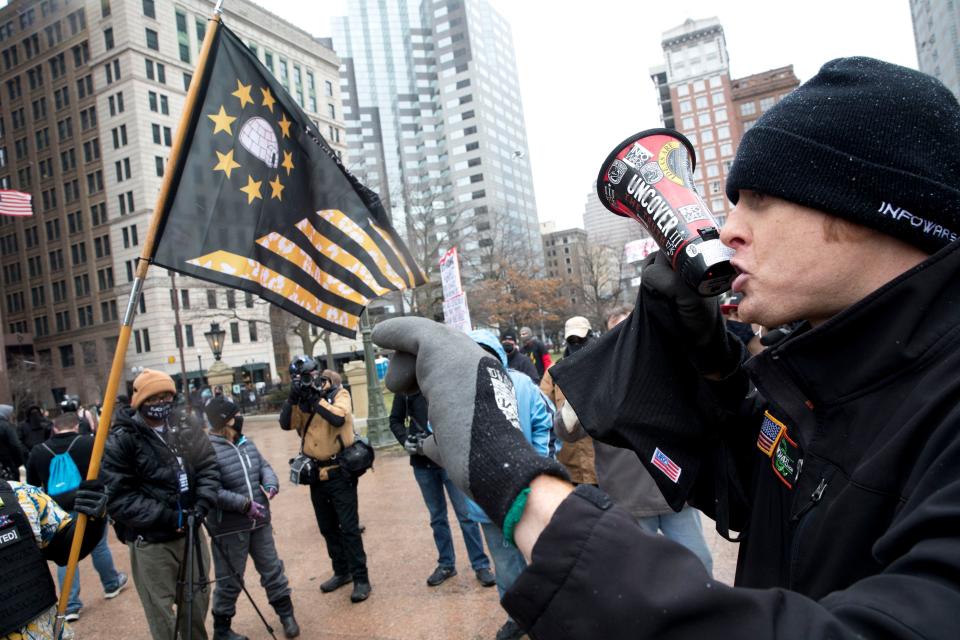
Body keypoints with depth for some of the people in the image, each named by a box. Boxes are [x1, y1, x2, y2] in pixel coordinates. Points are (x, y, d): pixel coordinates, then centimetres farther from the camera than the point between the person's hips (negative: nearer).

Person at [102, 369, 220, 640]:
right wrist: (168, 517, -21)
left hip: (191, 532, 5)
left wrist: (202, 504, -16)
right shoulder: (120, 441, -13)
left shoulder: (185, 432, 3)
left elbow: (208, 467, 1)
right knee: (162, 615, 6)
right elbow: (118, 498, -17)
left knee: (198, 601, 21)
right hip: (151, 542, -5)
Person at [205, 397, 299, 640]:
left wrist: (271, 484, -11)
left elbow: (264, 466, 10)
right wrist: (245, 504, -27)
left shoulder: (246, 442, 6)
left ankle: (286, 614, 35)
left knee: (272, 569, 17)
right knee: (230, 580, 9)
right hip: (229, 529, -7)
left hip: (259, 522, 7)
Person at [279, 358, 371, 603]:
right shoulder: (302, 399, 6)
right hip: (316, 475, 6)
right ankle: (342, 572, 32)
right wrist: (292, 399, -18)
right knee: (327, 528, 17)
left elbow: (339, 418, -25)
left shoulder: (339, 393, -7)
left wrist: (314, 398, -23)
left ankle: (361, 579, 6)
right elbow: (285, 424, -6)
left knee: (349, 528, -3)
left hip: (339, 473, -6)